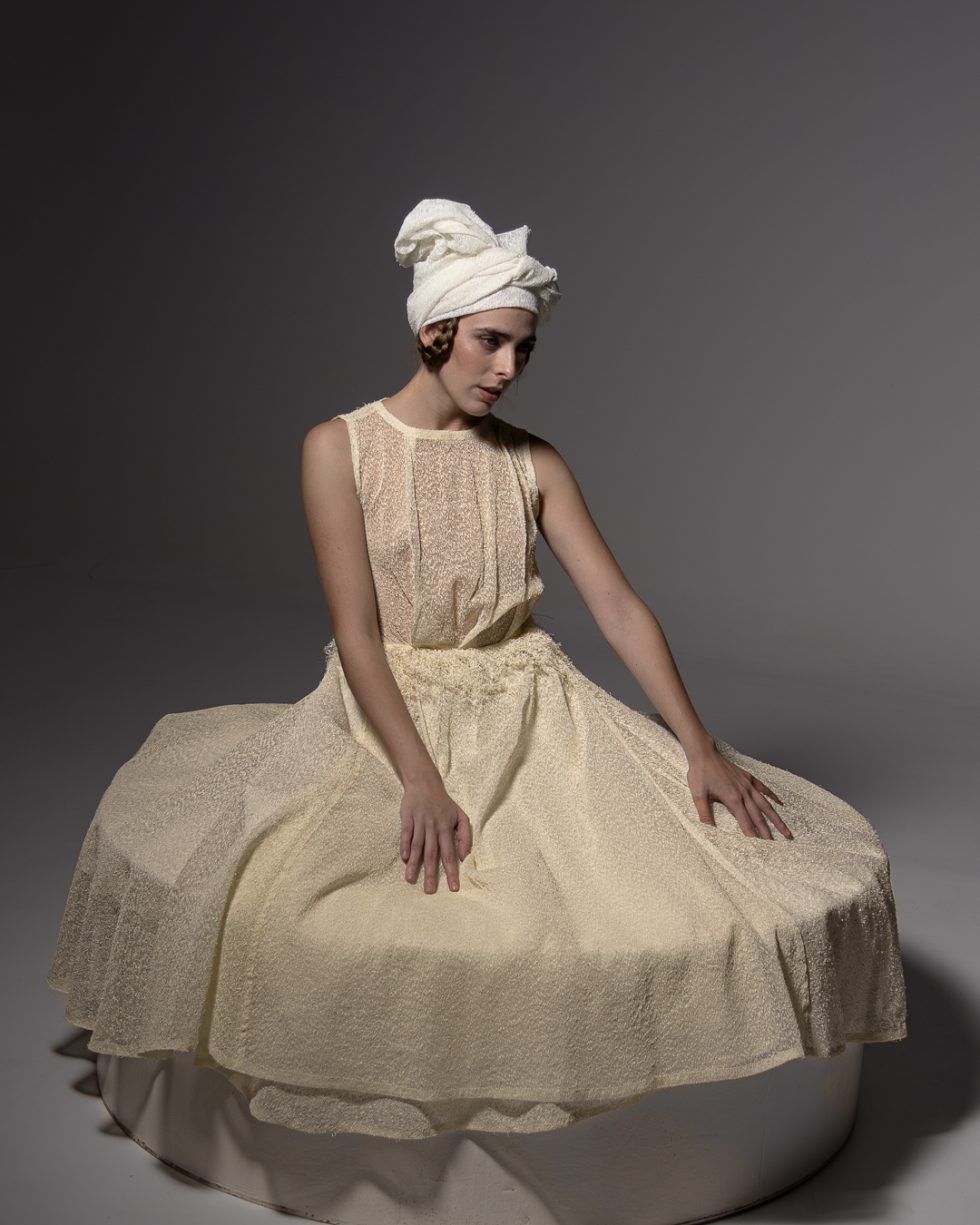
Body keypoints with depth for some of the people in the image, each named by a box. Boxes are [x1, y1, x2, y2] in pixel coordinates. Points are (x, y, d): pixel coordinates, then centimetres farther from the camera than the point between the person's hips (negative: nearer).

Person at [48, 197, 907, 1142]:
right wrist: (421, 779, -25)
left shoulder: (531, 461, 7)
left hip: (528, 709, 3)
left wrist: (699, 746, -12)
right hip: (390, 712, -3)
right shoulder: (341, 448, -4)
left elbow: (616, 602, 0)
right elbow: (356, 631, -12)